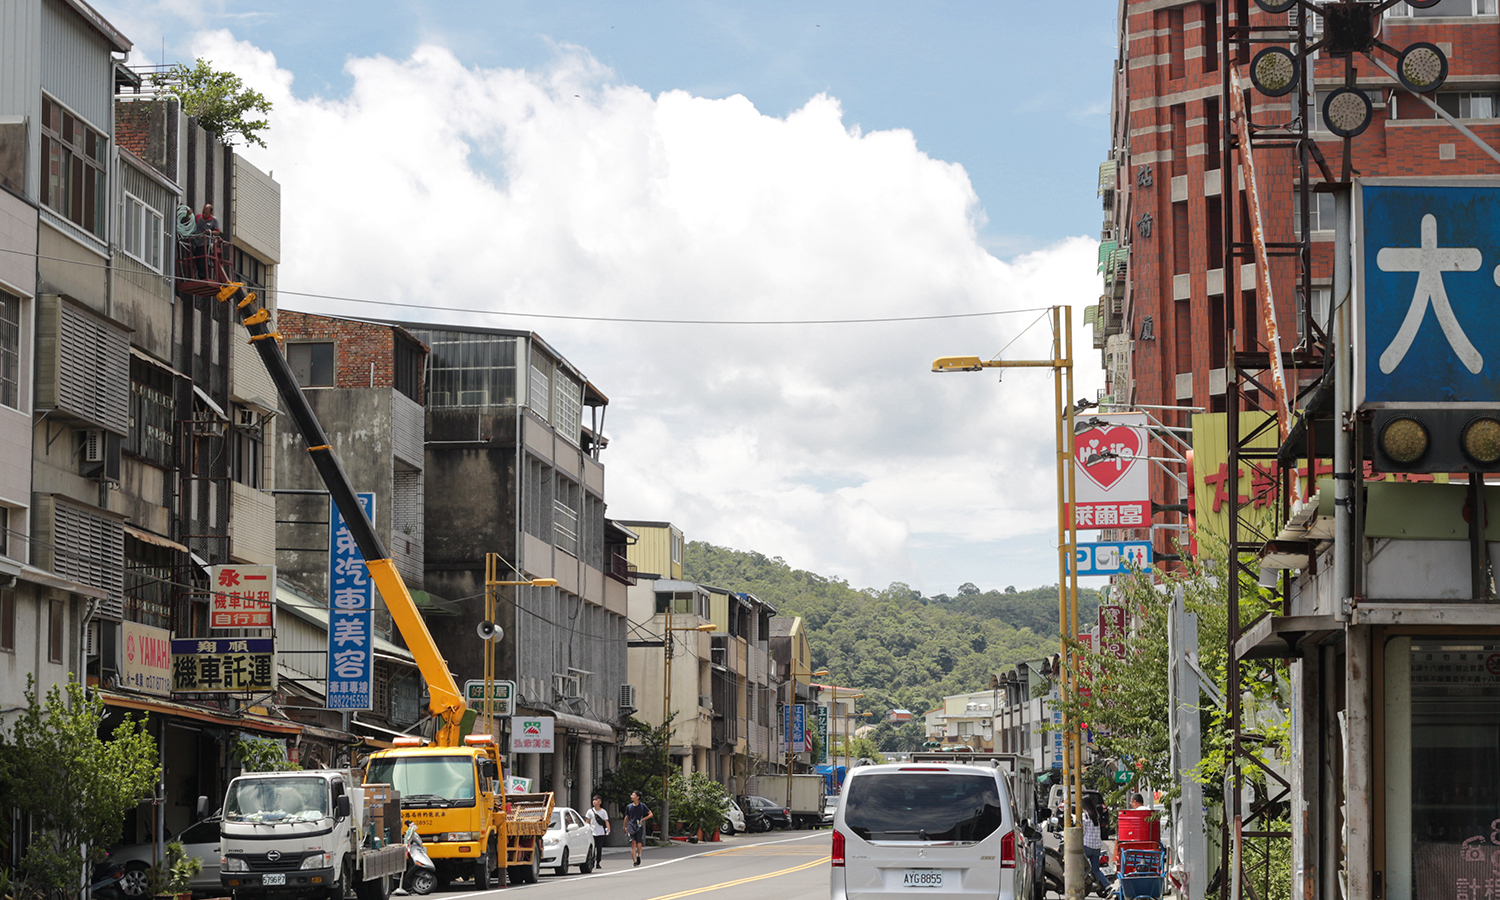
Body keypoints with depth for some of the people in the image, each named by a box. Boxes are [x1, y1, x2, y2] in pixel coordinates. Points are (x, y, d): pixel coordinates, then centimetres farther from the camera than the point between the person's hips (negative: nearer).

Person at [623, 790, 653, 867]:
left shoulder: (642, 806, 1)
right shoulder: (629, 807, 7)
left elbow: (651, 814, 4)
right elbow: (626, 817, 17)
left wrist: (643, 819, -8)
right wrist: (625, 827, 18)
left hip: (639, 828, -1)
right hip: (631, 827, 1)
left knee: (638, 845, -4)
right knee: (633, 844, -12)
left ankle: (638, 856, 28)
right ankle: (635, 861, -10)